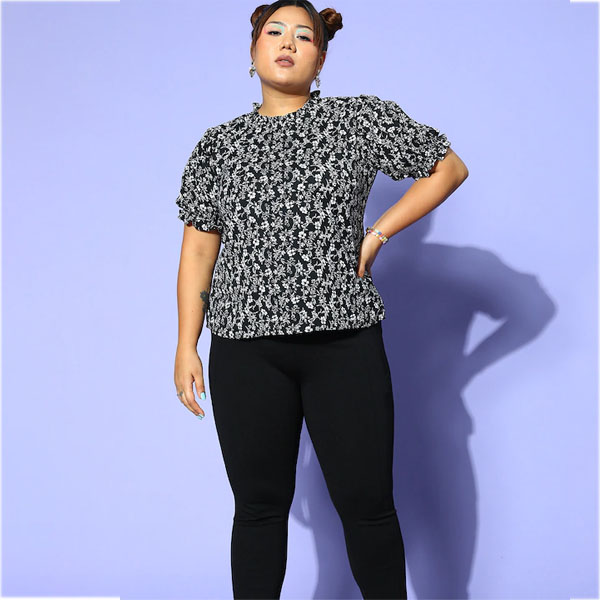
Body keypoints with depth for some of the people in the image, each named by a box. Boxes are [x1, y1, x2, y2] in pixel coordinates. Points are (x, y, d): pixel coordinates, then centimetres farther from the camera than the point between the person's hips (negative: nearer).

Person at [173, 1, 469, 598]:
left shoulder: (362, 118, 6)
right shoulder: (218, 144, 12)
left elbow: (449, 167, 10)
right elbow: (199, 247, 9)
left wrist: (377, 235, 1)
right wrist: (186, 347, 3)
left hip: (344, 341, -1)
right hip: (245, 346, 2)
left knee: (367, 504, 3)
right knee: (259, 506, 8)